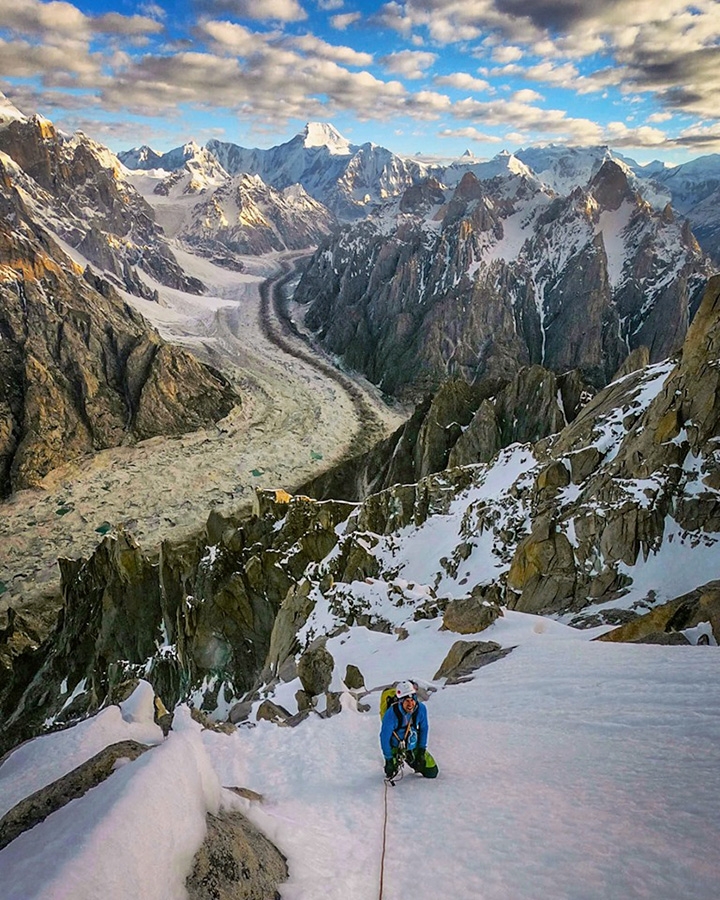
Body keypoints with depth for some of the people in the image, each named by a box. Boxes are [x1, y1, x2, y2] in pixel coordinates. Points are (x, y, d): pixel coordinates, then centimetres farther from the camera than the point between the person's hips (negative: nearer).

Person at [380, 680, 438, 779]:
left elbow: (423, 729, -4)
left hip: (414, 747, 3)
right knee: (391, 773, -21)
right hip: (395, 747, -3)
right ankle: (396, 764, 15)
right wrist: (389, 759, -18)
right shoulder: (391, 714, -33)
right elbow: (384, 737, -21)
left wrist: (422, 750, -3)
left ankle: (415, 763, 32)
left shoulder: (421, 708, -21)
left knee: (432, 772, 1)